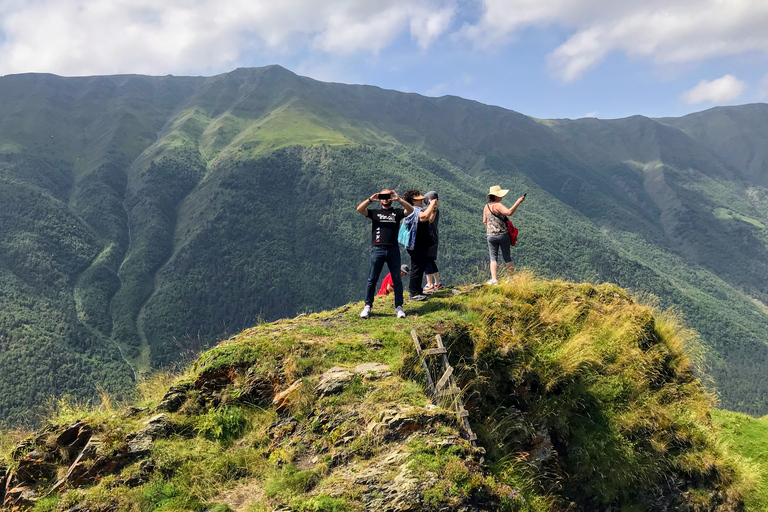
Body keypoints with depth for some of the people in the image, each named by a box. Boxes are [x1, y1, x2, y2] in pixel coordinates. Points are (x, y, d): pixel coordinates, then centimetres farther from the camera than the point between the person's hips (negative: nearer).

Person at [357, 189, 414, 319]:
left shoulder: (397, 212, 14)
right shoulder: (374, 212, 16)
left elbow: (410, 210, -5)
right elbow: (359, 209, 0)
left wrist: (398, 200, -14)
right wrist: (370, 199, -11)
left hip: (393, 250, 0)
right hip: (377, 250, 0)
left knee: (397, 280, 4)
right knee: (372, 280, 1)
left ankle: (399, 307, 11)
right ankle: (368, 306, 10)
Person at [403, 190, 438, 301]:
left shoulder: (418, 210, 16)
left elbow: (429, 221, 26)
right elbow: (424, 216, -35)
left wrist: (434, 210, 10)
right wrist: (431, 204, -22)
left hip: (422, 245, 11)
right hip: (416, 246, -11)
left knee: (421, 268, 17)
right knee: (417, 268, -8)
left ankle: (418, 291, 26)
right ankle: (414, 294, -4)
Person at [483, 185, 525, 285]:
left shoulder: (486, 207, 5)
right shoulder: (497, 205, -14)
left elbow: (484, 221, 11)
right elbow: (509, 212, -29)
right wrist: (518, 202, -24)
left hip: (491, 236, 3)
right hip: (503, 235, -3)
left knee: (493, 258, 4)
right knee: (507, 257, 10)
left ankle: (494, 279, -10)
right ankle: (512, 278, 17)